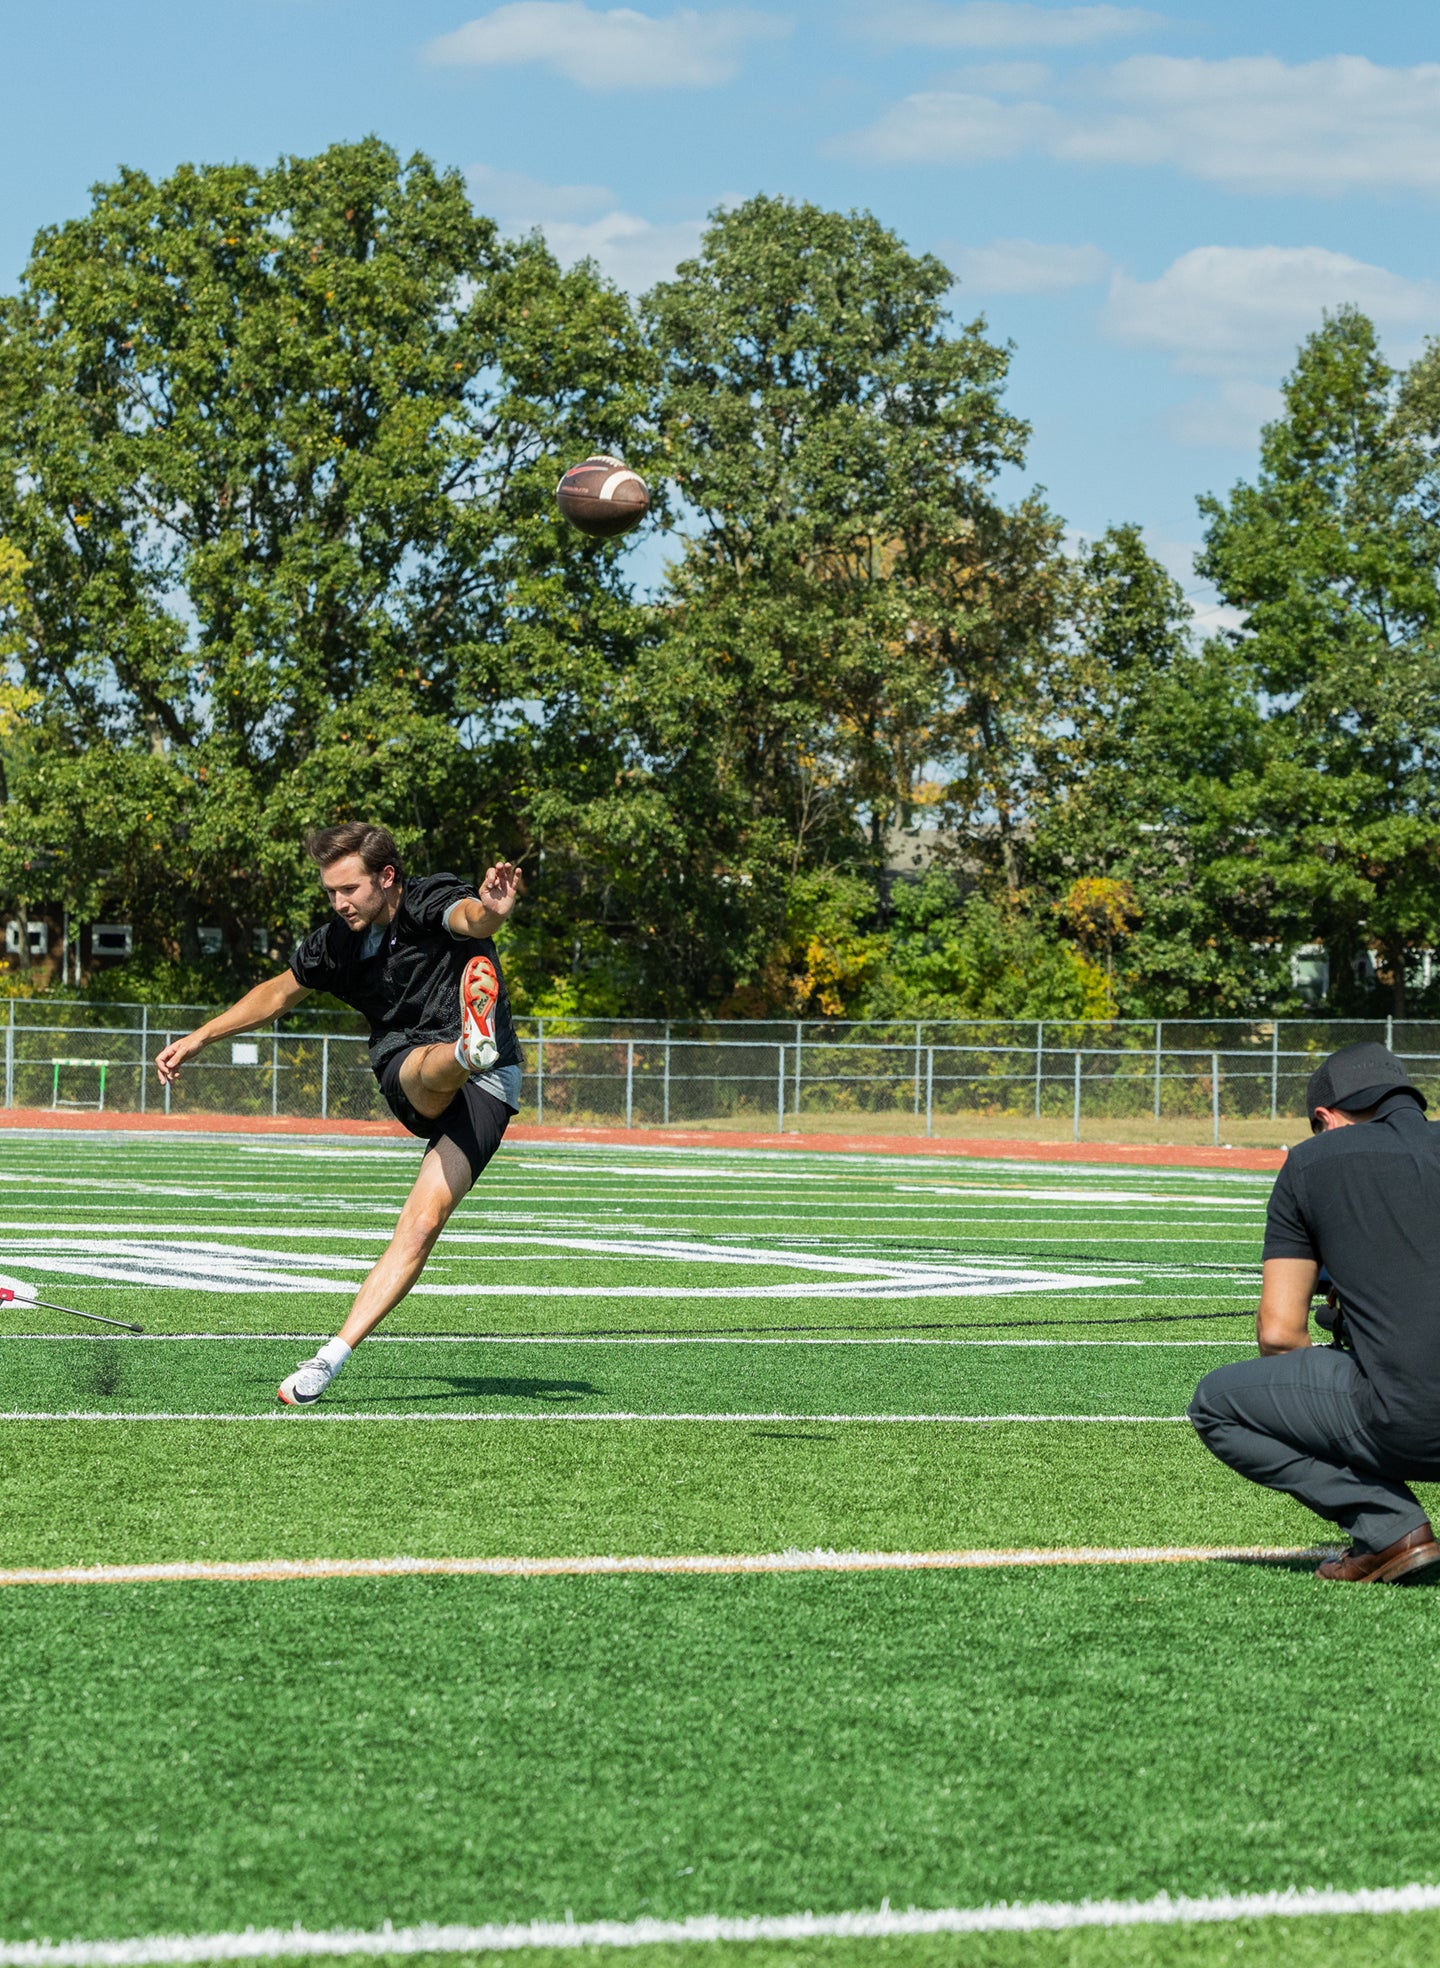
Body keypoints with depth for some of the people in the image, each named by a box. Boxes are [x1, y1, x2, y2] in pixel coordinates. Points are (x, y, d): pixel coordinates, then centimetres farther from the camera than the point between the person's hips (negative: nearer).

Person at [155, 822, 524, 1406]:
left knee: (423, 1221, -21)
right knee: (436, 1067, -36)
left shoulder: (434, 902, -11)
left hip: (484, 1087, -4)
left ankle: (332, 1356, -25)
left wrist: (490, 912, -62)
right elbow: (280, 991, 24)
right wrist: (197, 1039, 25)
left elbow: (469, 917, -36)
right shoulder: (337, 943, 5)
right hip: (407, 1079, 4)